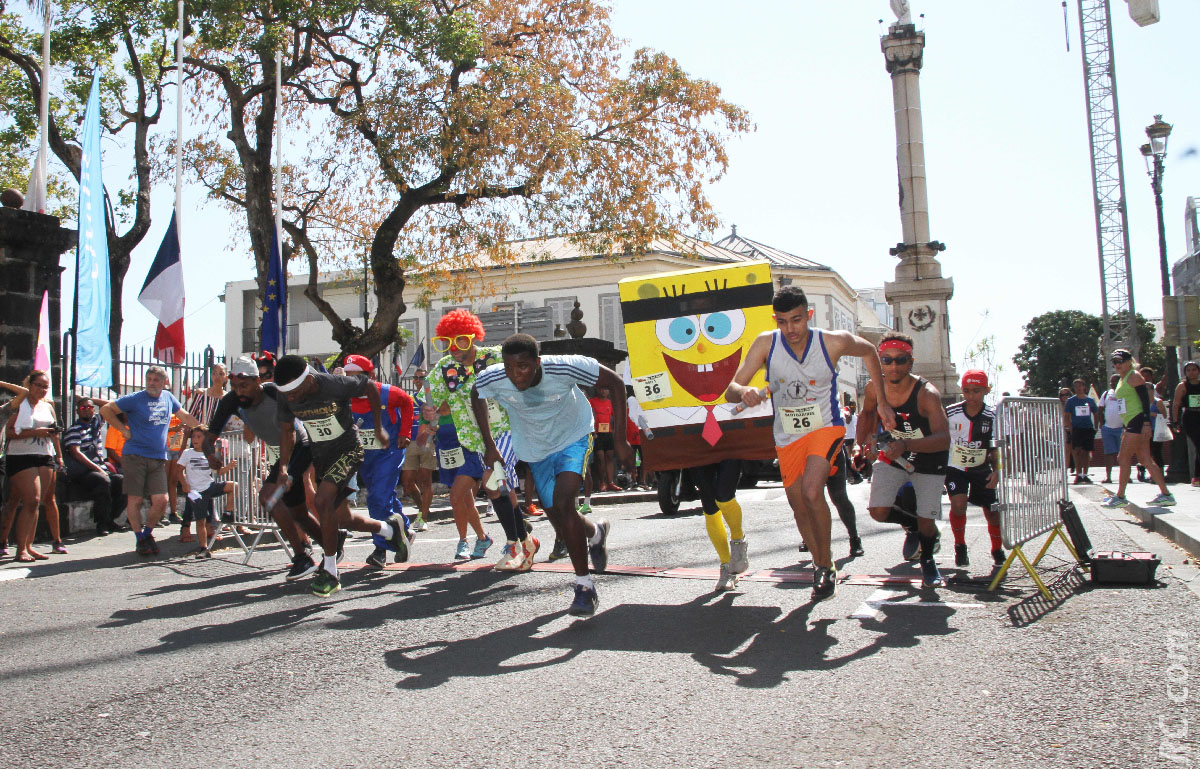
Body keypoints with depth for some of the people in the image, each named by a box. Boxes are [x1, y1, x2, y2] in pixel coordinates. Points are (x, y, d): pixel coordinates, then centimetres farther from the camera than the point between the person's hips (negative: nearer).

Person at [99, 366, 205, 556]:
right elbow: (105, 410, -2)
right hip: (135, 456, -4)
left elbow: (185, 416, 27)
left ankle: (147, 533, 20)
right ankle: (140, 539, 12)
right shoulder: (135, 398, -3)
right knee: (135, 500, -2)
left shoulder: (168, 397, 12)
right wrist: (124, 430, -5)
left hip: (158, 458, 4)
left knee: (161, 501, -3)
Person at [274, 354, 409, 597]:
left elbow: (370, 389, -7)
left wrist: (379, 429, 0)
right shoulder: (285, 399, -12)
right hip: (320, 456, 6)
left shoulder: (336, 385, -26)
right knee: (343, 518, 8)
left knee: (322, 501, -25)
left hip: (348, 451, -6)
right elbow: (287, 430, 6)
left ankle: (330, 572, -14)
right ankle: (390, 528, 35)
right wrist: (283, 467, -5)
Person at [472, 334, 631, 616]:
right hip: (537, 451, 4)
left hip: (574, 438, -3)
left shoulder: (563, 368, -33)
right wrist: (489, 445, 1)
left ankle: (584, 586, -14)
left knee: (563, 503, -26)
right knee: (562, 526, 6)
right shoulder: (492, 379, -26)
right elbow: (476, 396, 1)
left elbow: (616, 383, -20)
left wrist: (620, 440, -20)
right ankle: (595, 533, 44)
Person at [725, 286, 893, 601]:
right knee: (800, 508, 13)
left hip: (826, 427, -3)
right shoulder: (766, 343, -15)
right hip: (787, 436, 3)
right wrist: (744, 392, -41)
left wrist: (882, 402, 7)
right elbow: (731, 390, -16)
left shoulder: (834, 343, -17)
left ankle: (827, 566, -6)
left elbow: (869, 352, 6)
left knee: (812, 491, -26)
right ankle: (819, 564, 39)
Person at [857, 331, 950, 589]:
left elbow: (943, 439, -41)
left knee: (926, 522, -5)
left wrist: (906, 445, -55)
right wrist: (863, 443, -1)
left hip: (928, 461, -3)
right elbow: (867, 413, 9)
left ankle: (927, 561, 30)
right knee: (878, 511, -11)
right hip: (893, 455, 3)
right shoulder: (875, 388, -16)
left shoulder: (927, 394, -29)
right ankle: (912, 526, 24)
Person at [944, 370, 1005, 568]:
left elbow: (995, 448, 0)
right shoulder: (950, 413, -12)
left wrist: (997, 471, -13)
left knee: (992, 511, 2)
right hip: (955, 468, -1)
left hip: (982, 470, 1)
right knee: (958, 503, -22)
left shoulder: (992, 416, -9)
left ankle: (997, 550, 30)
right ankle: (960, 547, 3)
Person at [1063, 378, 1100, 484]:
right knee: (1077, 451, -15)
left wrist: (1095, 427, 7)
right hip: (1076, 429, -2)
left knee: (1086, 452, 4)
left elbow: (1096, 414, 18)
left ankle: (1085, 474, 13)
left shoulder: (1090, 400, 10)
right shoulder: (1071, 401, 4)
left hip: (1088, 429, 2)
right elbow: (1066, 417, 3)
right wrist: (1070, 428, -8)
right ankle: (1078, 474, -13)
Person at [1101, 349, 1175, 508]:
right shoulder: (1122, 379, 19)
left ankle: (1120, 497, -2)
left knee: (1124, 458, -7)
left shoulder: (1134, 377, -8)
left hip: (1138, 422, -10)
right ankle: (1165, 495, 11)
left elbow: (1145, 399, -15)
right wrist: (1126, 429, 24)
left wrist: (1146, 423, -23)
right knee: (1146, 460, 8)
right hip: (1132, 424, 10)